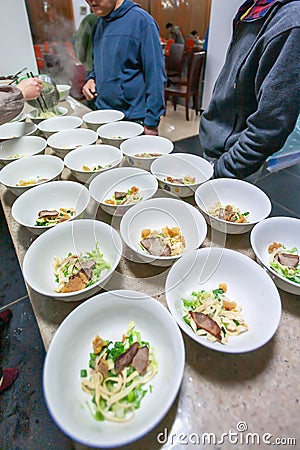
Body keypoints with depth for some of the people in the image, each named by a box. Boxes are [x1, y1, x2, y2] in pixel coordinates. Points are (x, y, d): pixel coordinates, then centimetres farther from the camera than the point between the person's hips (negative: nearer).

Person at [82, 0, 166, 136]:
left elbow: (155, 74, -14)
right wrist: (92, 79, 2)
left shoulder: (141, 20, -10)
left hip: (134, 118, -6)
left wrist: (151, 123, -19)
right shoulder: (99, 23, 11)